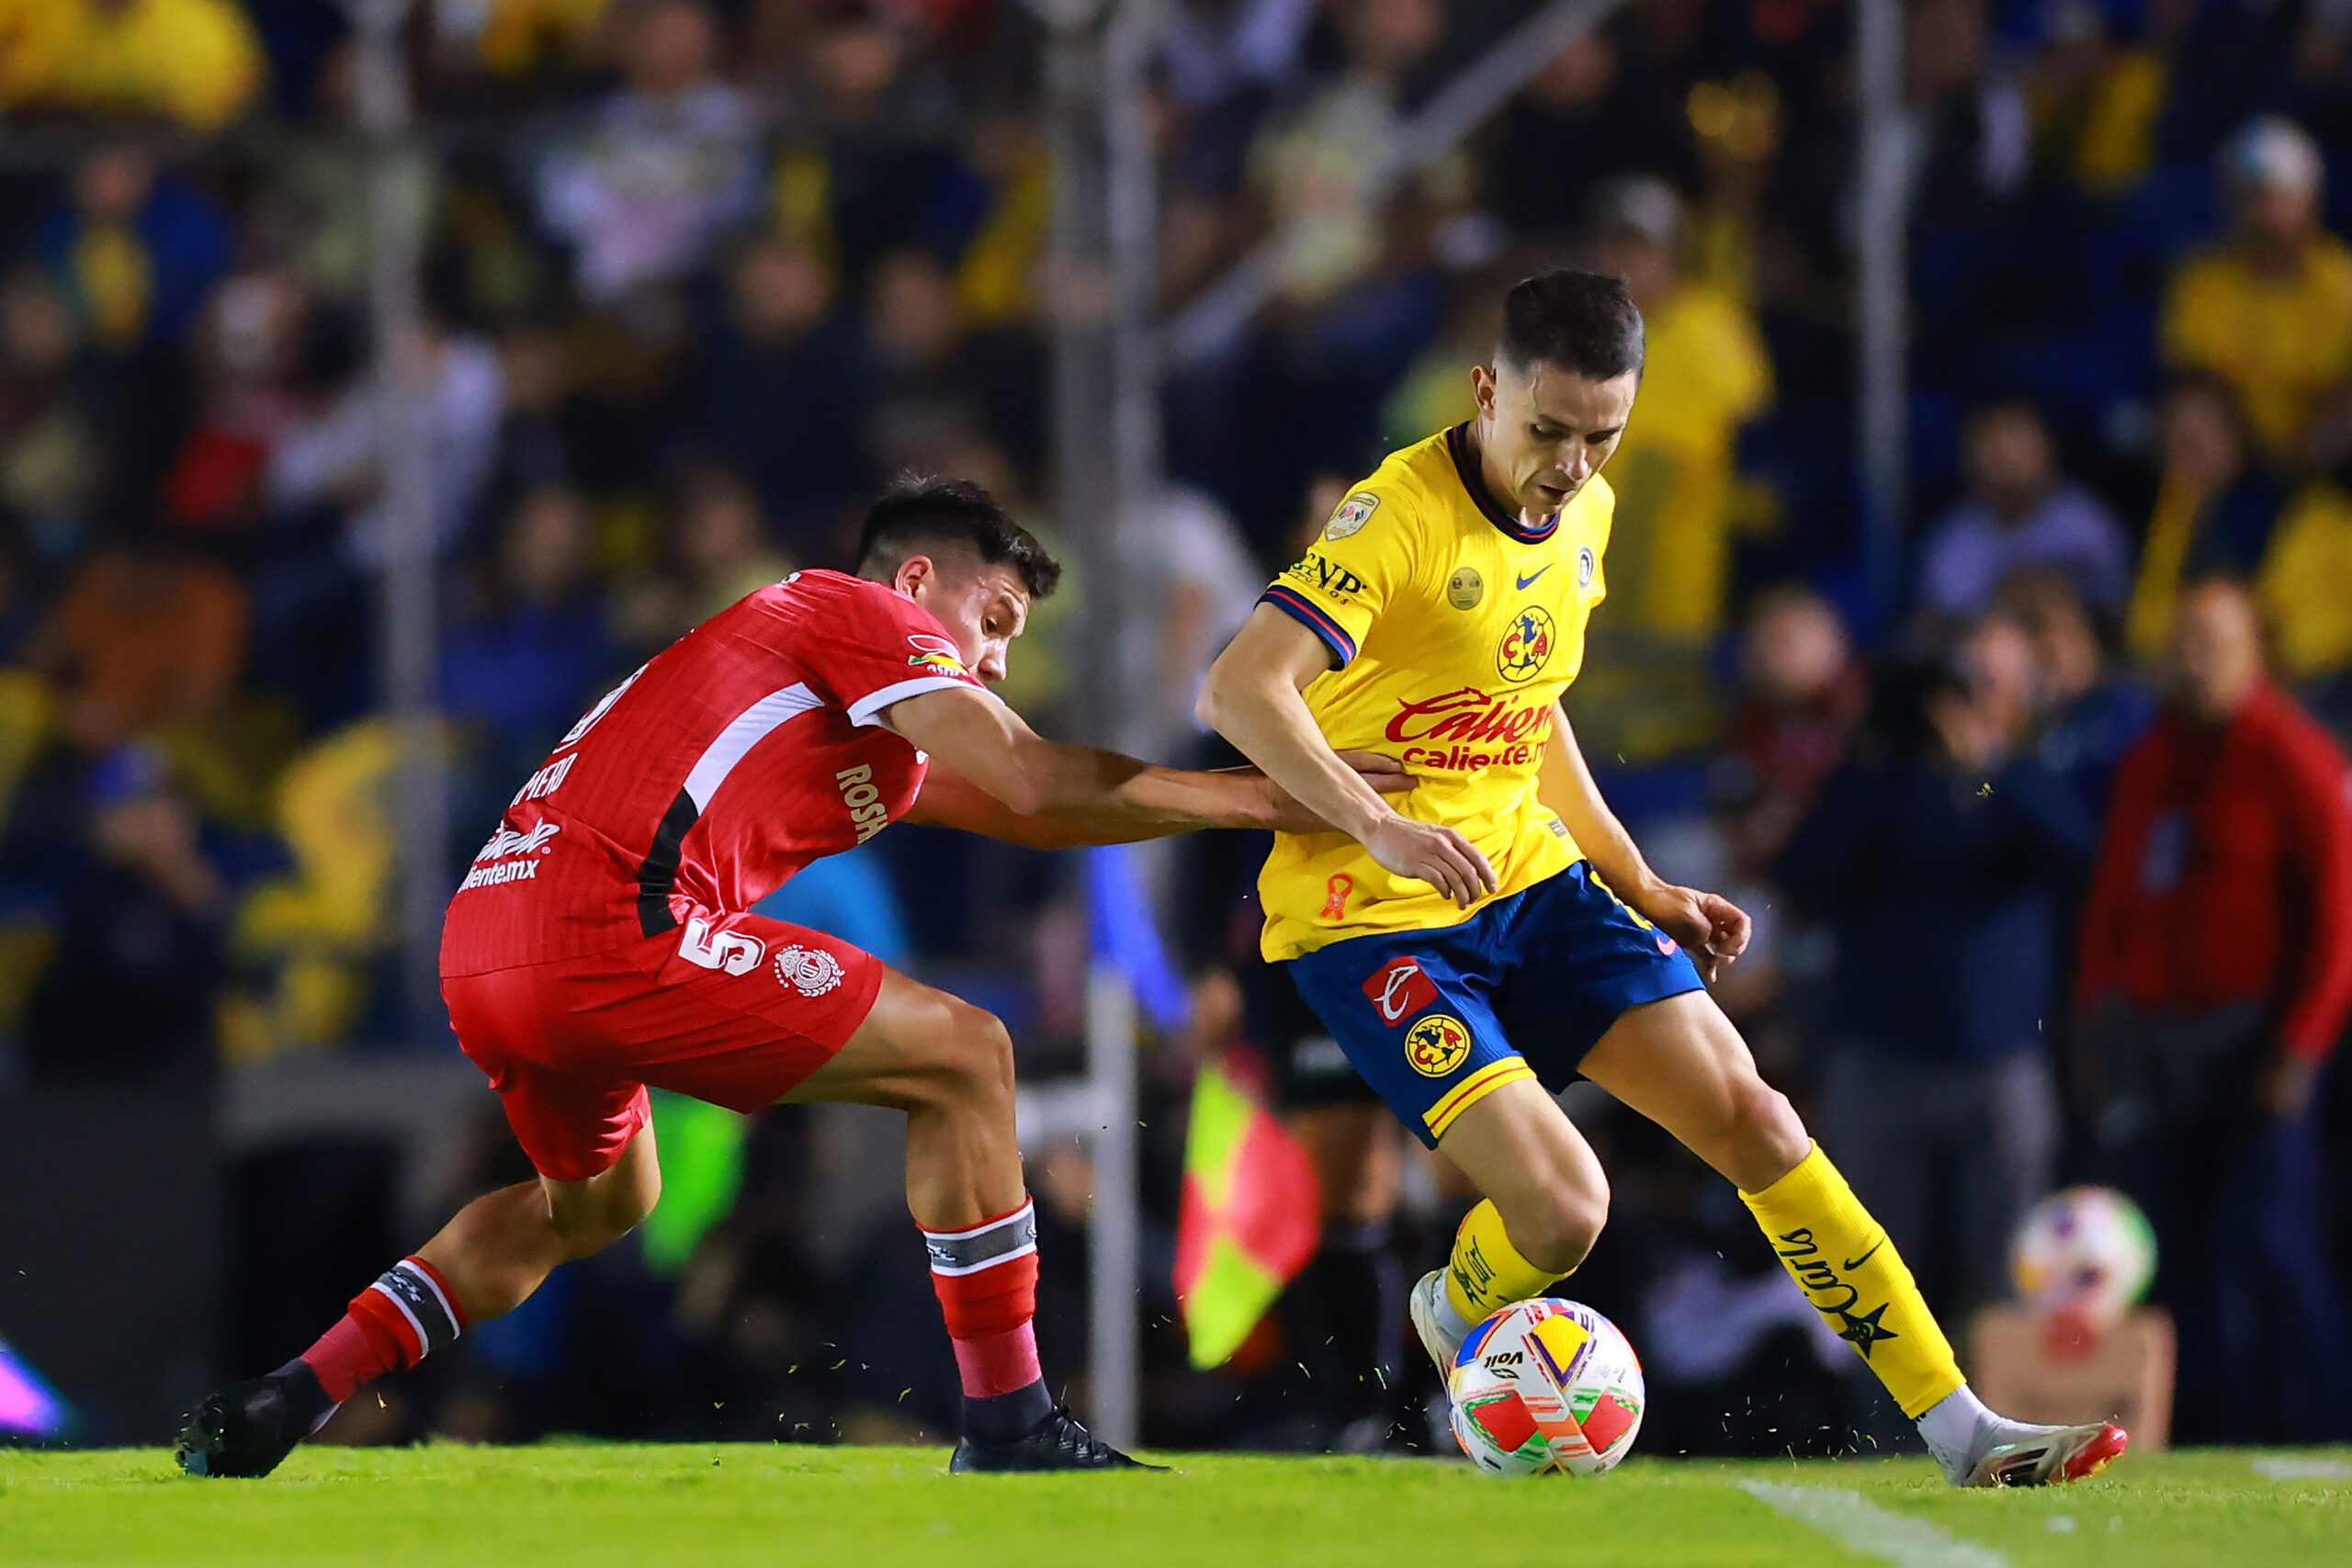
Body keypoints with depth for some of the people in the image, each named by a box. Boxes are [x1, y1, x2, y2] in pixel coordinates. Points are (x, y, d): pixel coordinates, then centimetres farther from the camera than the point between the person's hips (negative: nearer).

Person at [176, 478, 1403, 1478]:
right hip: (607, 925, -10)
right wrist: (1261, 800, 2)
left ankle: (278, 1408, 26)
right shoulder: (863, 616, 5)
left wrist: (1267, 796, 28)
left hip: (485, 947, 10)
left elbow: (1025, 813, 32)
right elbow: (1035, 783, -6)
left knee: (596, 1204, 36)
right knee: (962, 1055, -2)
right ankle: (1007, 1422, 0)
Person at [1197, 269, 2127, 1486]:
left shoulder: (1584, 515, 8)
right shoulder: (1402, 516, -18)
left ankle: (1962, 1434, 0)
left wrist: (1640, 885, 19)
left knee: (1749, 1116, -3)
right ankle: (1456, 1317, 18)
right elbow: (1241, 689, -28)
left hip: (1527, 879, 7)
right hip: (1372, 919, -7)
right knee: (1562, 1209, -20)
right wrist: (1377, 827, -40)